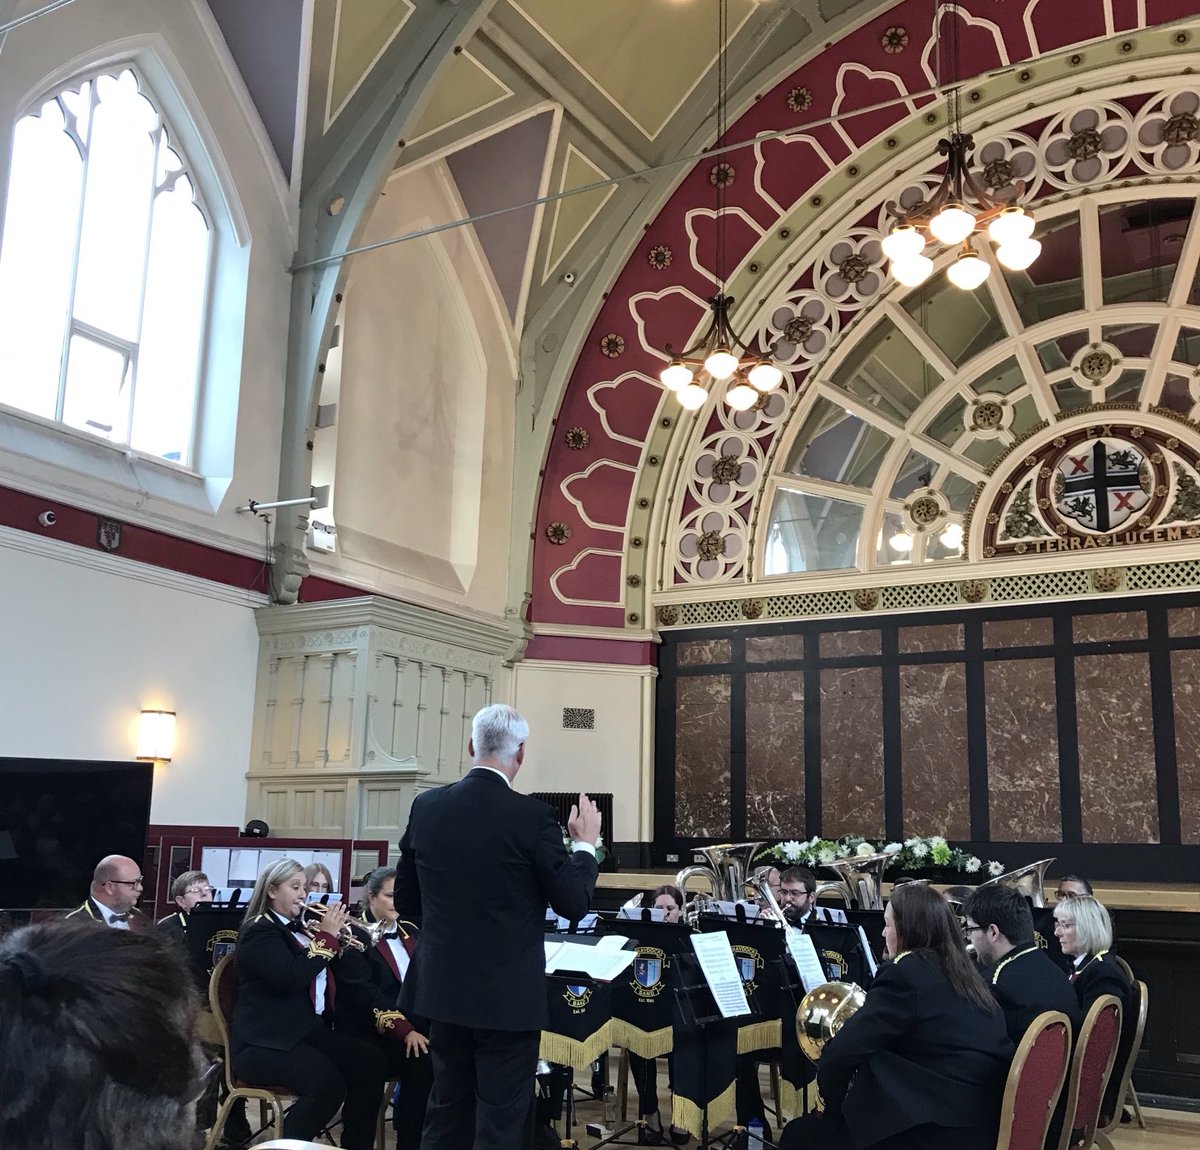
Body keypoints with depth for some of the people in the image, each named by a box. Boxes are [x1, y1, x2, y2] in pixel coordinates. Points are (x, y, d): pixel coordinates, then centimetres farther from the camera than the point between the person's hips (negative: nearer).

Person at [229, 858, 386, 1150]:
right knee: (328, 1082, -32)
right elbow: (292, 977, -23)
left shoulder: (300, 927, 18)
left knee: (370, 1061, -17)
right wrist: (327, 936, -16)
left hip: (309, 1030, 8)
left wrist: (339, 933, 0)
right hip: (264, 1041, -8)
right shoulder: (259, 931, -5)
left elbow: (353, 973, 14)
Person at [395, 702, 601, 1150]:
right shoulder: (533, 815, -16)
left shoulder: (426, 807, -1)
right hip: (508, 994, -5)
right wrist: (585, 844, 6)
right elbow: (573, 903, -9)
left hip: (442, 987, 5)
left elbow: (405, 902, 8)